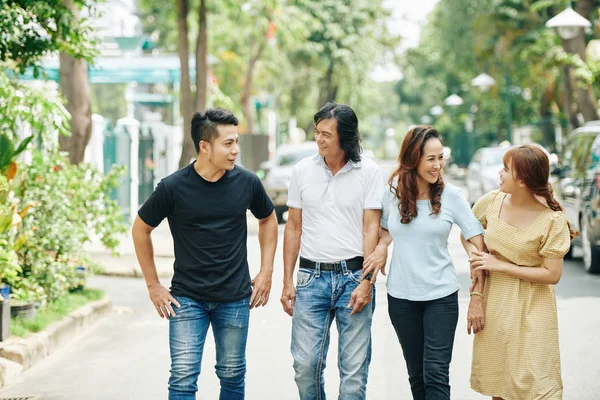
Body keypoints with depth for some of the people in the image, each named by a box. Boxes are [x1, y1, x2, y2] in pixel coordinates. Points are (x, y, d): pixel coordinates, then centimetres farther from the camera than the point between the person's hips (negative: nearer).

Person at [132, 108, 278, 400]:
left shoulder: (247, 183, -4)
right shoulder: (173, 187, -11)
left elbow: (268, 220, 15)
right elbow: (141, 229, 3)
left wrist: (266, 272, 8)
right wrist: (153, 285, 2)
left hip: (235, 298, 2)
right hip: (187, 298, -2)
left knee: (232, 376, 11)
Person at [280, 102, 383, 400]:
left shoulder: (369, 172, -2)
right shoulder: (303, 170, 5)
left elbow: (371, 229, -4)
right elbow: (293, 228, 10)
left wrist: (366, 283, -11)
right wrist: (287, 282, 7)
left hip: (353, 276, -2)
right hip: (312, 277, 2)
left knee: (354, 369, 1)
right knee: (305, 364, 0)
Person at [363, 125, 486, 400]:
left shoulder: (451, 196, -8)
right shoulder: (392, 192, -2)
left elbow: (479, 247, -8)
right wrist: (382, 246, -7)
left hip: (441, 296, -2)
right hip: (401, 296, 3)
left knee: (436, 373, -9)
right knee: (416, 373, 12)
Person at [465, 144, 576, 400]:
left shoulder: (552, 221, -17)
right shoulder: (492, 201, -3)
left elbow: (552, 274, -17)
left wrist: (500, 266, -17)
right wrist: (474, 255, -4)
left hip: (530, 311, -5)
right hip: (494, 303, 5)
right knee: (496, 379, 15)